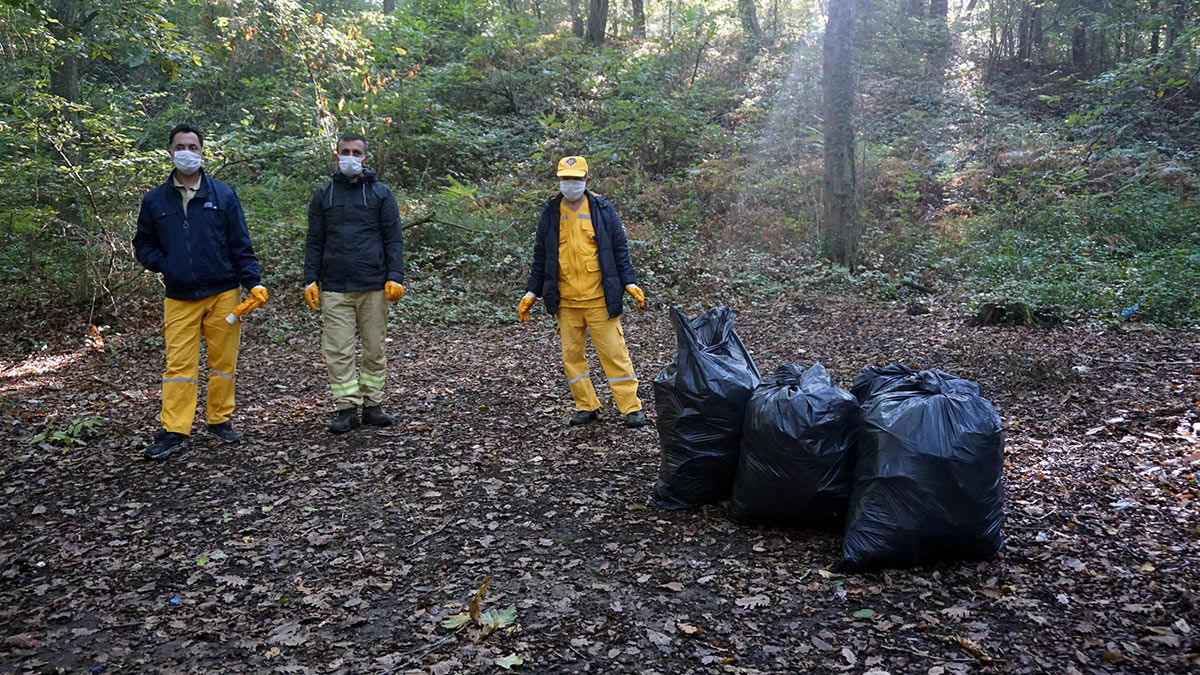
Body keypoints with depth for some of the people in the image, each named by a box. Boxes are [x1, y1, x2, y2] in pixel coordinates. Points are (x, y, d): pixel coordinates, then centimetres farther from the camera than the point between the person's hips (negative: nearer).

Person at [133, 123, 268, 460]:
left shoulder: (223, 194, 4)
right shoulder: (156, 199, 8)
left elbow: (241, 244, 3)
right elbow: (143, 243, 16)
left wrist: (253, 282, -7)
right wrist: (163, 265, -3)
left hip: (223, 293, 0)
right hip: (179, 298, 1)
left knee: (223, 360, 5)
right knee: (179, 365, -2)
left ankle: (221, 420, 18)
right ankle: (174, 431, 3)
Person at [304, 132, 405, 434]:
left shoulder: (381, 193, 7)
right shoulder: (323, 195, 12)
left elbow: (393, 239, 4)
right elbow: (314, 242, 13)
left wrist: (395, 278, -6)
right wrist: (310, 281, 4)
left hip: (373, 286, -1)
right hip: (335, 288, 1)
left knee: (375, 349, 4)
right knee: (338, 351, -2)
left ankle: (373, 404, 15)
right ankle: (345, 408, 5)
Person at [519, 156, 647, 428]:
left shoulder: (602, 209, 2)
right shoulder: (550, 212, 7)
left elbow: (619, 248, 5)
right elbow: (541, 255, 13)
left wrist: (629, 283, -3)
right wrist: (531, 292, 10)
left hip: (600, 298, -3)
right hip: (565, 301, 3)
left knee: (614, 352, -2)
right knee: (571, 354, 7)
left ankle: (631, 408, 6)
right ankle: (586, 407, 20)